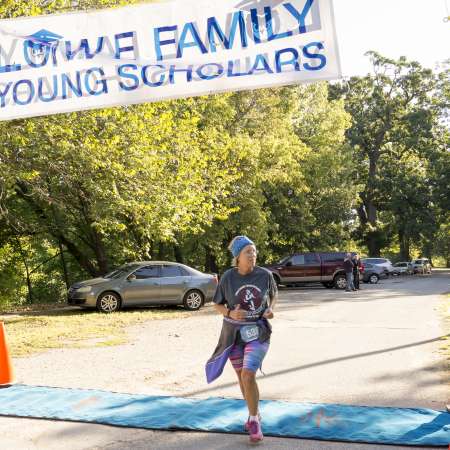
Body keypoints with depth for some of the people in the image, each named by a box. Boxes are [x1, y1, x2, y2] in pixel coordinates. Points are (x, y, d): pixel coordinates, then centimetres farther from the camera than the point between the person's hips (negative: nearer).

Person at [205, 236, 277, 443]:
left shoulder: (265, 275, -8)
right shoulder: (228, 277, -9)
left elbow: (274, 294, 12)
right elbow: (217, 304, 1)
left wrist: (270, 309, -8)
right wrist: (230, 313, -19)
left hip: (258, 332, -2)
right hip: (234, 333, 2)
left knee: (248, 375, -17)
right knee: (242, 376, 14)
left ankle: (254, 420, 3)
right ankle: (254, 414, 38)